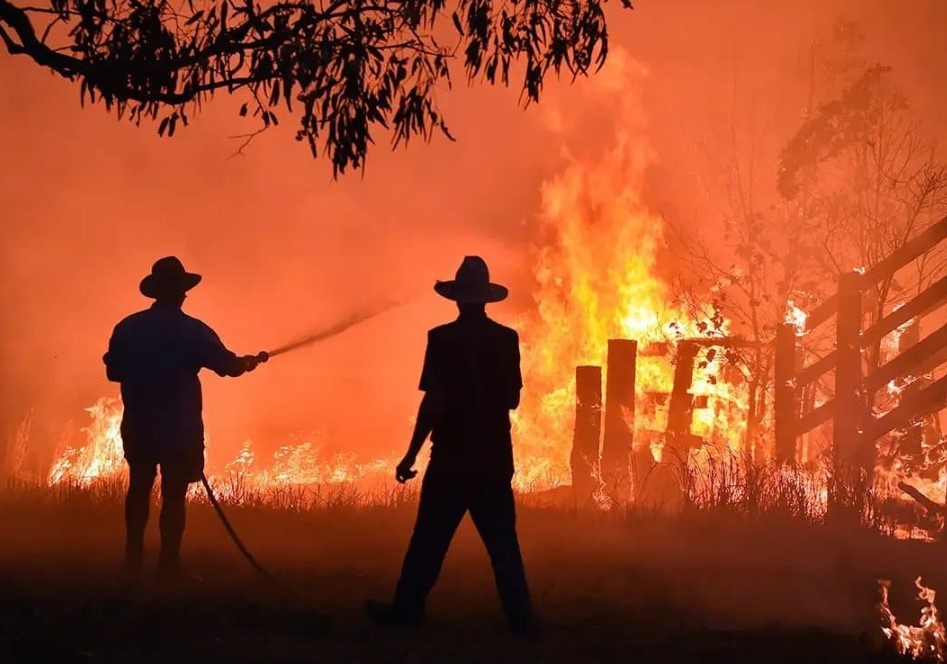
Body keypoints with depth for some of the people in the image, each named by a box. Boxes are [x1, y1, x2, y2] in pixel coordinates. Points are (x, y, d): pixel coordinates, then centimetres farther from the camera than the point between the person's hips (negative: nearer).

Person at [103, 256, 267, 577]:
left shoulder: (127, 328, -2)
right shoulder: (193, 331, -11)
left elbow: (113, 372, 7)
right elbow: (230, 365, -3)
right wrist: (251, 361, 18)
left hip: (138, 427, 3)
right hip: (180, 430, -3)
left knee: (139, 488, 19)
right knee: (173, 494, 3)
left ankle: (133, 556, 20)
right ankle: (168, 563, 3)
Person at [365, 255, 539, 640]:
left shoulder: (443, 338, -10)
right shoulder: (506, 339, 2)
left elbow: (433, 402, -14)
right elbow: (512, 400, 8)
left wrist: (411, 455, -9)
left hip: (452, 458, -3)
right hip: (494, 459, 3)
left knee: (429, 540, 7)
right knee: (503, 543, 7)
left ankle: (406, 611, 15)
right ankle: (522, 621, 4)